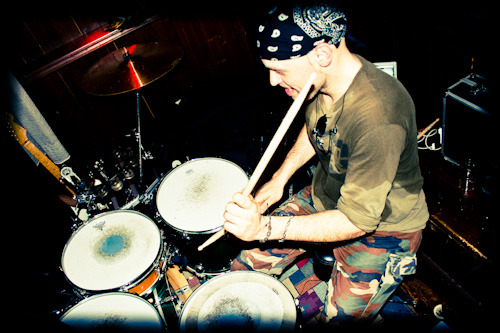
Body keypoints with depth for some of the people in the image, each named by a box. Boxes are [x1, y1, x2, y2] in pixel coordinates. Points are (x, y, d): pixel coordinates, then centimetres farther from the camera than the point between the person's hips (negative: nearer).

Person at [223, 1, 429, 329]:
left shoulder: (379, 119, -37)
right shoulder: (320, 80, -13)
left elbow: (357, 220, -30)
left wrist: (265, 227, -35)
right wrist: (280, 178, 1)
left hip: (381, 227, -5)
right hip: (324, 197, 6)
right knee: (249, 263, 2)